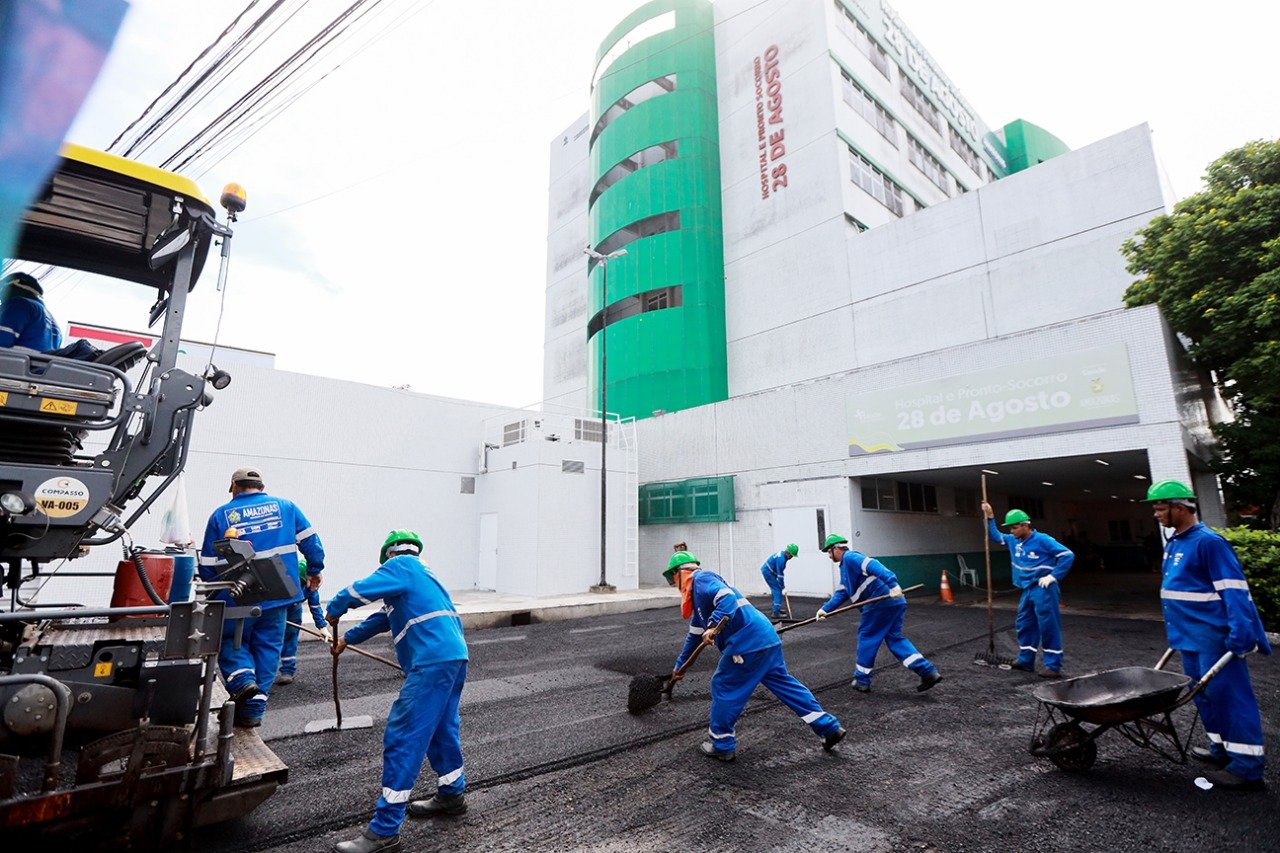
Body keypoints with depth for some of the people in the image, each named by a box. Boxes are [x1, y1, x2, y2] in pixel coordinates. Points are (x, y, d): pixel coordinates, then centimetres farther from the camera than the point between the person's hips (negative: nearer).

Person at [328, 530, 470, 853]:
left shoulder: (400, 565, 0)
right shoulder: (420, 572, 27)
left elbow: (361, 590, -12)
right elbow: (386, 616, 35)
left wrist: (334, 610, 10)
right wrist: (347, 639, 44)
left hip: (432, 663, -10)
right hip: (453, 658, 10)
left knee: (402, 739, -3)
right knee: (440, 729, 23)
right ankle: (451, 795, 38)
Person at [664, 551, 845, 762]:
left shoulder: (701, 578, -5)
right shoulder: (697, 593, 25)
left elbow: (727, 597, -23)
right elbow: (695, 633, 35)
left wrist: (713, 626, -35)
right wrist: (680, 664, 42)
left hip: (747, 643, -10)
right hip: (766, 638, 10)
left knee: (723, 687, 5)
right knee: (784, 683, 17)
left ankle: (722, 746, 18)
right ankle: (829, 728, 23)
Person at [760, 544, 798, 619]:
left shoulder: (782, 554, 5)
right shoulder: (781, 558, -26)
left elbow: (780, 571, 13)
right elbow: (780, 573, -24)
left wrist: (782, 585, 12)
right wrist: (783, 587, -17)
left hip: (767, 571, 10)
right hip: (768, 572, -10)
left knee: (776, 590, 19)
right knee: (777, 591, -11)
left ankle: (776, 609, 32)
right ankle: (775, 613, -15)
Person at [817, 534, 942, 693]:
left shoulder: (849, 557, -5)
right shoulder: (845, 567, 27)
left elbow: (873, 566, -21)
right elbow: (841, 592, 21)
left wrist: (891, 583, -33)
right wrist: (825, 609, 10)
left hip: (882, 601, -10)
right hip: (895, 601, 10)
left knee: (866, 637, 4)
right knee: (895, 638, 16)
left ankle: (861, 680, 16)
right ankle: (928, 673, 8)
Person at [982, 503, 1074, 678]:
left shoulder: (1042, 540, -14)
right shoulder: (1012, 541, 7)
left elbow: (1068, 555, -16)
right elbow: (995, 536, 22)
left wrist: (1053, 576, -17)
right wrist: (990, 518, 11)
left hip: (1043, 590, -8)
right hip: (1027, 590, 8)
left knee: (1048, 627, -4)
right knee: (1024, 625, 13)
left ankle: (1054, 666, 3)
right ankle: (1025, 660, 25)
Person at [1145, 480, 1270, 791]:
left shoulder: (1208, 542, -16)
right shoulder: (1173, 544, 11)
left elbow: (1234, 590, -19)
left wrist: (1241, 636, -24)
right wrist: (1176, 632, 23)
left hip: (1214, 638, -9)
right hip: (1190, 638, 9)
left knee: (1229, 698, -2)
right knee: (1205, 696, 18)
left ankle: (1247, 769, 7)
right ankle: (1221, 749, 32)